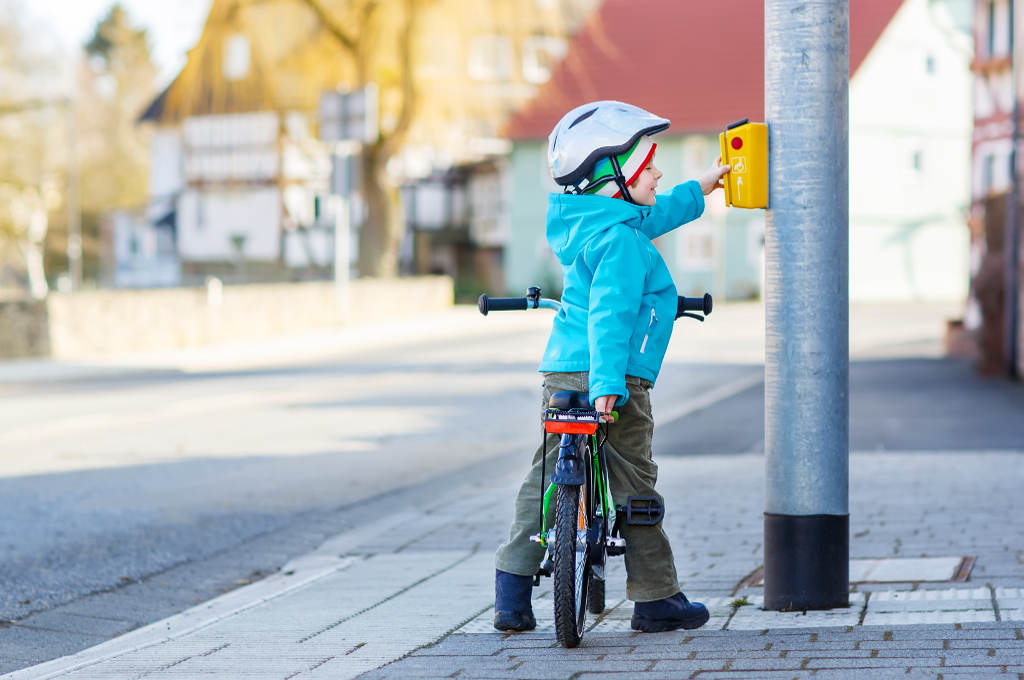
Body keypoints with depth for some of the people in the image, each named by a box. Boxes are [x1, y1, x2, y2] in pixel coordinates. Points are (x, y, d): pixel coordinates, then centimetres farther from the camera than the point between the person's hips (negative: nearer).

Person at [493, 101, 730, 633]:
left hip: (560, 372, 9)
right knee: (634, 487, 1)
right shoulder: (621, 240, -14)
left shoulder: (588, 223, 16)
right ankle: (655, 600, 8)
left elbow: (649, 217, 36)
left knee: (543, 480, 11)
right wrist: (608, 383, -34)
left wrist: (699, 189, 47)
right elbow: (609, 313, -26)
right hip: (614, 382, -9)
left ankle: (511, 595, 10)